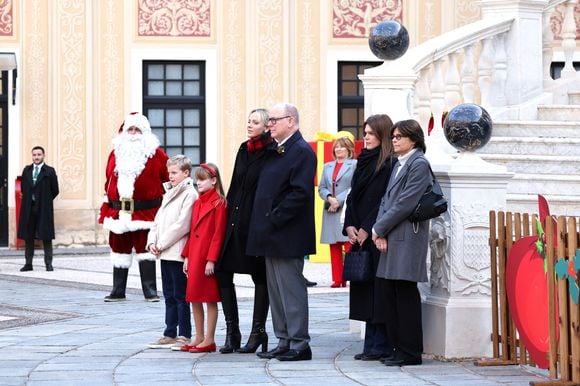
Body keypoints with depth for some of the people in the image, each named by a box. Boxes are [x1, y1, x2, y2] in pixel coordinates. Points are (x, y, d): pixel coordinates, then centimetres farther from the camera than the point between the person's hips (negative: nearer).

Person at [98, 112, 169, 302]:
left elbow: (168, 178, 2)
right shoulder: (116, 153, 11)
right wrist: (106, 207, 12)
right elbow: (109, 181, 14)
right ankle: (118, 291, 16)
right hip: (119, 212, 4)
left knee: (145, 250, -3)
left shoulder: (155, 154, 0)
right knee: (120, 250, 9)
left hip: (145, 211, -4)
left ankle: (150, 291, 2)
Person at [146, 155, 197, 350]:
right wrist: (152, 242, 2)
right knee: (169, 296, 13)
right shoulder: (169, 193, 18)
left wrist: (162, 244, -13)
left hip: (178, 253, -8)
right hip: (165, 254, 8)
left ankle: (184, 336, 1)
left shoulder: (189, 194, -10)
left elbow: (182, 225, -17)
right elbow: (158, 220, 18)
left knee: (180, 296, -4)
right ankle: (170, 334, 18)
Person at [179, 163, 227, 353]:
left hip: (207, 257, -8)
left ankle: (209, 340, 3)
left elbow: (218, 234, -13)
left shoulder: (219, 203, -9)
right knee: (194, 298, 10)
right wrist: (187, 256, 12)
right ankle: (199, 338, 18)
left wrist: (211, 259, -17)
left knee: (210, 298, -2)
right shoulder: (197, 203, 15)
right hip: (194, 257, 8)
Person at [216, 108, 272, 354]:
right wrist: (227, 216, 13)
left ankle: (258, 331, 12)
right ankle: (232, 331, 10)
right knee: (222, 271, 3)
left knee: (260, 277, 3)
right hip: (236, 221, 7)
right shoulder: (244, 150, 12)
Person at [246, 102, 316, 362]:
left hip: (287, 237, -10)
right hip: (271, 236, 10)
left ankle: (299, 345, -2)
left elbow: (300, 193, -20)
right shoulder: (274, 151, 17)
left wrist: (273, 219, -19)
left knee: (291, 290, -6)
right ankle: (284, 343, 18)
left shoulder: (301, 152, -12)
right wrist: (263, 222, 10)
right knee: (275, 291, 12)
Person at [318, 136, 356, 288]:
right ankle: (337, 279, 5)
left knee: (349, 246, -10)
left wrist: (339, 201, -13)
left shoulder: (355, 165, 1)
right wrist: (329, 198, -6)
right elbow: (321, 188, 15)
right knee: (334, 248, 4)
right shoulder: (328, 166, 20)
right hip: (330, 211, 6)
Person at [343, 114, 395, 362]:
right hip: (359, 236, 8)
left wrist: (366, 229, -14)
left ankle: (381, 345, -2)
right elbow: (352, 196, 14)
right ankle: (371, 344, 11)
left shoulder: (389, 164, -8)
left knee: (377, 289, -6)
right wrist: (350, 226, 1)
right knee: (364, 290, 7)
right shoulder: (363, 161, 16)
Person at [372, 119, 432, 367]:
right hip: (391, 238, 9)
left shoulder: (419, 165, -9)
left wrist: (379, 228, -9)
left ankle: (410, 353, 0)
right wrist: (380, 232, 2)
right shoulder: (399, 164, 18)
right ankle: (399, 347, 15)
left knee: (405, 293, -5)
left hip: (407, 239, -9)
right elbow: (387, 199, 16)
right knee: (388, 291, 8)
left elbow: (405, 204, -15)